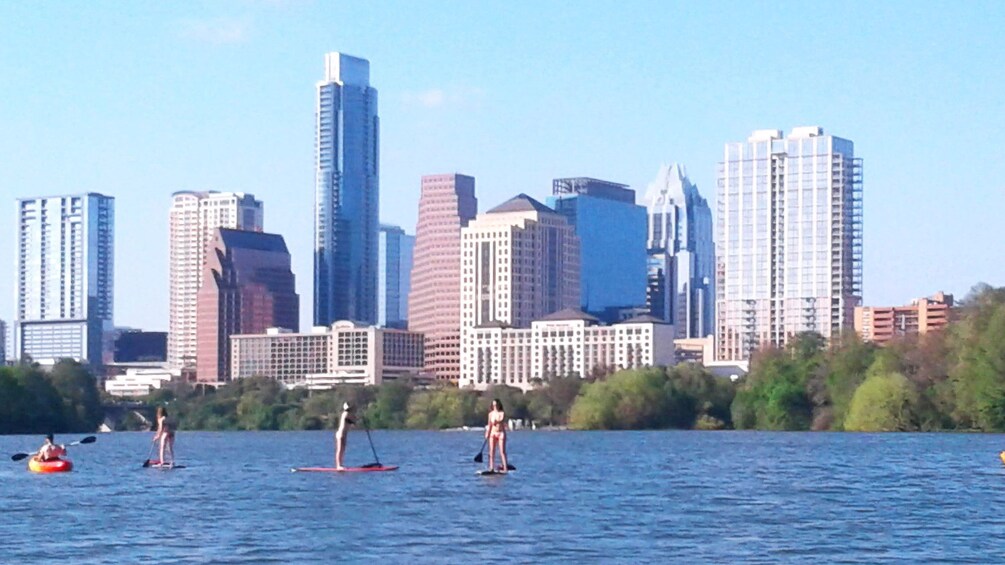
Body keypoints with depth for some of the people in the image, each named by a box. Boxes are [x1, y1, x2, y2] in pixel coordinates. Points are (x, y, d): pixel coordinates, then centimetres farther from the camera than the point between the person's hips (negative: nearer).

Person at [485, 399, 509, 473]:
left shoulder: (502, 413, -4)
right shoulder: (491, 413, 7)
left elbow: (502, 420, -23)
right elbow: (490, 425, 12)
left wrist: (497, 422, -42)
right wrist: (487, 433, 6)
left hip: (501, 433, -4)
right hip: (493, 433, 4)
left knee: (502, 451, -8)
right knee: (491, 451, -1)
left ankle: (505, 468, -10)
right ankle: (491, 467, 0)